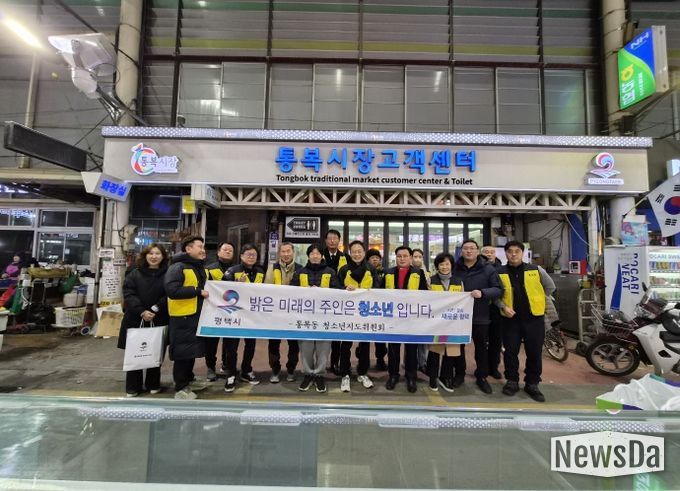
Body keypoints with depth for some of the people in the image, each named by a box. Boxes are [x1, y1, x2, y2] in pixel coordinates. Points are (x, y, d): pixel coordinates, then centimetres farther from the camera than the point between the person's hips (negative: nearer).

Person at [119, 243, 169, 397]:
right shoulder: (135, 274, 5)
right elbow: (129, 294, -4)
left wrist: (155, 310, -20)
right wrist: (141, 312, -17)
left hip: (159, 321, -1)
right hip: (136, 320, 1)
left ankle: (153, 384, 25)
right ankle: (133, 387, 22)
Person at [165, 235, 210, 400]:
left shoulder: (201, 268, 14)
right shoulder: (177, 267, -14)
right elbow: (172, 290, -26)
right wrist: (198, 291, -23)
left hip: (197, 315, 9)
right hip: (182, 317, -8)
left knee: (193, 349, 18)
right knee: (183, 352, 0)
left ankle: (189, 380, 34)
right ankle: (180, 388, 13)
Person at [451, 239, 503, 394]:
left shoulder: (488, 269, -2)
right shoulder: (454, 268, 2)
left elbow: (498, 289, -6)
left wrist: (482, 293, -22)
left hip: (480, 316, -1)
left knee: (482, 348, 11)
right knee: (458, 346, 12)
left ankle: (482, 377, 29)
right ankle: (459, 374, 30)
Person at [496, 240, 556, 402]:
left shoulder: (536, 270, 0)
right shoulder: (500, 273, -2)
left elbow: (550, 287, 14)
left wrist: (535, 301, 11)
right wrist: (503, 306, -10)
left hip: (534, 318, 1)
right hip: (511, 318, 0)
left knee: (534, 352, 7)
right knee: (510, 351, 5)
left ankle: (532, 384, 23)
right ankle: (512, 381, 21)